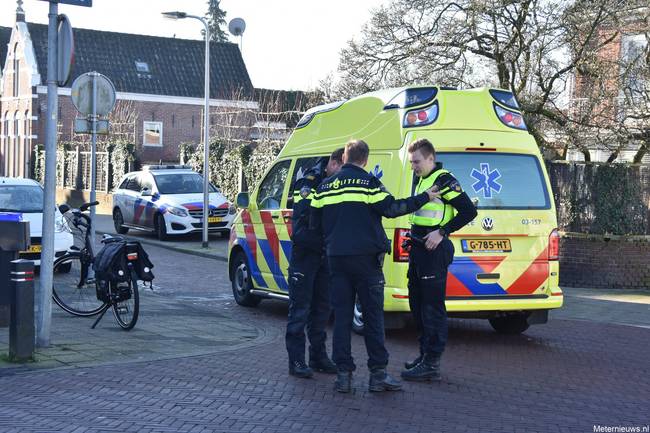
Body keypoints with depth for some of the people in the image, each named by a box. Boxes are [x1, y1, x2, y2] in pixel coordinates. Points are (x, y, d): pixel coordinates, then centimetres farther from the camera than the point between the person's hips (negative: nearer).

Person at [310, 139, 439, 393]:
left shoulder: (325, 187, 11)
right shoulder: (368, 183, -5)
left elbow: (315, 224, 15)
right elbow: (391, 208, -14)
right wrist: (424, 198, -6)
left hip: (336, 258, 4)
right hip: (365, 258, -4)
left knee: (341, 316, 6)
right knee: (373, 315, 1)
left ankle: (343, 374, 4)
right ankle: (378, 374, 0)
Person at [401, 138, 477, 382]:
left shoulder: (443, 180, -11)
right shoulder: (422, 181, 18)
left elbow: (469, 211, -17)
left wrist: (442, 232, -20)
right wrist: (413, 238, 15)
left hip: (434, 250, -10)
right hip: (419, 249, 10)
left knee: (432, 306, -9)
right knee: (417, 304, 15)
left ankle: (431, 364, -9)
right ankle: (425, 355, 24)